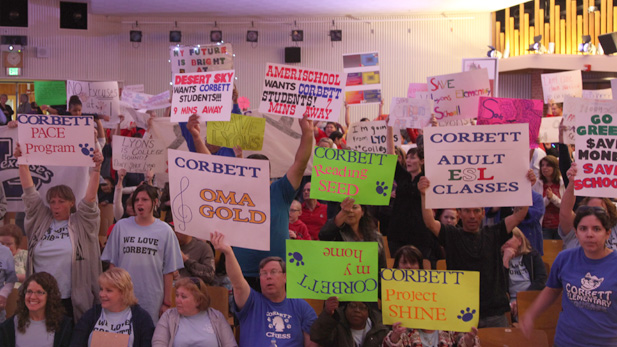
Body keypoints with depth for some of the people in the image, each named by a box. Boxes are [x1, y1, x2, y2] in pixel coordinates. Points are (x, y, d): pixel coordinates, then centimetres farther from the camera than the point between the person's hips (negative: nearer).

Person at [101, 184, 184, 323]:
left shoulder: (165, 231, 1)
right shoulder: (121, 226, 5)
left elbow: (168, 270, 2)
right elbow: (112, 263, 8)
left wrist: (167, 302, 1)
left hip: (152, 300, -1)